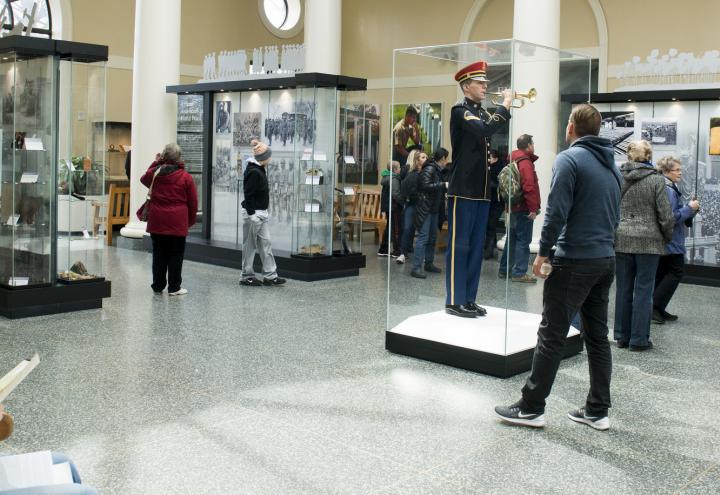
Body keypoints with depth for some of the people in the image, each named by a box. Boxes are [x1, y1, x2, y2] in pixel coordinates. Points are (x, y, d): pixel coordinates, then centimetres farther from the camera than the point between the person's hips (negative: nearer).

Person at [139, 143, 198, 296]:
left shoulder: (155, 172, 2)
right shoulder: (186, 177, -6)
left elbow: (144, 179, 28)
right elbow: (193, 203, -1)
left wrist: (155, 163, 27)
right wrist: (191, 221, 13)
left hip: (157, 222, 3)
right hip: (177, 223, -3)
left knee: (159, 255, 13)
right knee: (176, 255, 4)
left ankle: (158, 286, 20)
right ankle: (174, 287, 7)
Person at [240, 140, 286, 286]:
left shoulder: (260, 170, 13)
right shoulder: (253, 172, -17)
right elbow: (248, 195, -20)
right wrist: (251, 214, -22)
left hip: (262, 213, 9)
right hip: (253, 213, -9)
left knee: (265, 243, 8)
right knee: (250, 245, 1)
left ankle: (270, 275, 11)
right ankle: (246, 276, 12)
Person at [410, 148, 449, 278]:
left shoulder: (437, 170, 14)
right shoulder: (429, 169, -12)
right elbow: (425, 186, -24)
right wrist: (443, 185, -22)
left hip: (433, 209, 10)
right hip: (425, 208, -10)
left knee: (432, 237, 14)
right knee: (423, 237, -12)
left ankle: (428, 263, 24)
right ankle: (416, 268, -12)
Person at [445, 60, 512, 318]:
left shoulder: (483, 112, 17)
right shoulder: (460, 110, -9)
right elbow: (484, 130, -25)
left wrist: (506, 107, 4)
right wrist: (506, 104, -17)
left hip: (482, 190, 8)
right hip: (463, 189, -8)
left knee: (476, 247, 10)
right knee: (459, 246, -3)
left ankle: (469, 300, 17)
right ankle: (454, 301, 2)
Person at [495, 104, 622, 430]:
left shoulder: (569, 159, -10)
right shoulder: (611, 165, 14)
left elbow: (556, 212, -17)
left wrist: (543, 253, -10)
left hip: (574, 261, -8)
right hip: (606, 260, 8)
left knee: (551, 337, -2)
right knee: (597, 336, 12)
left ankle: (531, 408, 4)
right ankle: (597, 411, 17)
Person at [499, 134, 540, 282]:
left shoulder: (513, 161, 15)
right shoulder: (526, 163, -15)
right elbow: (529, 187, -24)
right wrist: (533, 208, -21)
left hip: (513, 207, 9)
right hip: (524, 209, -9)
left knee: (512, 239, 16)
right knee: (523, 240, -5)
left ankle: (504, 270, 22)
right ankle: (519, 273, -4)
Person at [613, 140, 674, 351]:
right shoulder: (656, 179, -8)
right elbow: (666, 215, -7)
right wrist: (667, 237, 9)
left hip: (621, 239, 3)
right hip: (648, 241, -3)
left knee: (623, 289, 11)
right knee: (644, 290, 4)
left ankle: (622, 336, 18)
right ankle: (639, 339, 8)